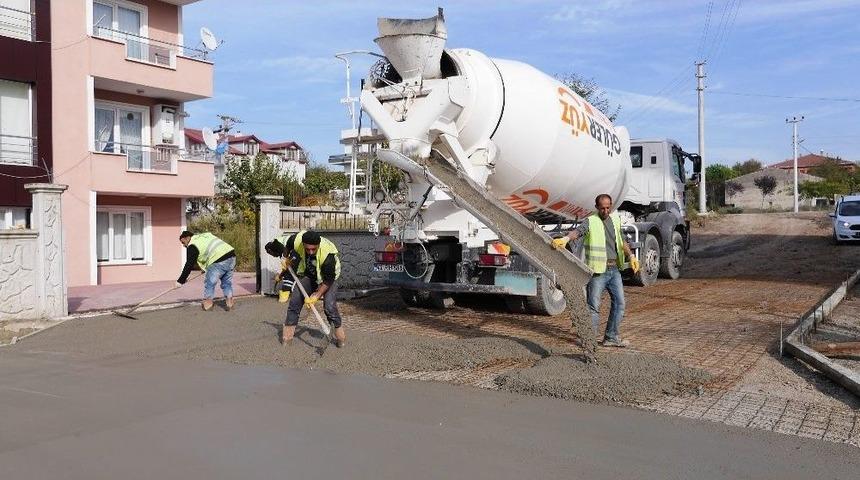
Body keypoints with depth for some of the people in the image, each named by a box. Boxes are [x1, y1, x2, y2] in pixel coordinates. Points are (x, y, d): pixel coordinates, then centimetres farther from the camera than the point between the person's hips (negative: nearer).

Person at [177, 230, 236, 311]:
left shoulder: (192, 246, 0)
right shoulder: (205, 235, 26)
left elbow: (189, 265, -3)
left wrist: (181, 280, 3)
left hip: (219, 262, -8)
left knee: (209, 282, 8)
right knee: (227, 282, 17)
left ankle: (208, 304, 16)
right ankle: (230, 302, 17)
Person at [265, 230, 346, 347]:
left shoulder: (328, 253, -39)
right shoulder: (296, 240, -29)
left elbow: (329, 280, -28)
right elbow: (281, 243, -4)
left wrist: (317, 295, -28)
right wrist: (287, 258, -5)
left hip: (329, 277, -4)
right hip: (308, 275, 4)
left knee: (329, 306, -18)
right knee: (295, 301, -3)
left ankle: (340, 335, 1)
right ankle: (287, 334, 11)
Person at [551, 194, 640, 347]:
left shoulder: (615, 219, 13)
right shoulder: (591, 222, -9)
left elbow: (621, 241, 25)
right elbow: (578, 231, -29)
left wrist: (631, 256, 15)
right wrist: (565, 238, -49)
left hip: (614, 269, 7)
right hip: (598, 270, -7)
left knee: (619, 302, 9)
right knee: (594, 306, -3)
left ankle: (611, 337, 21)